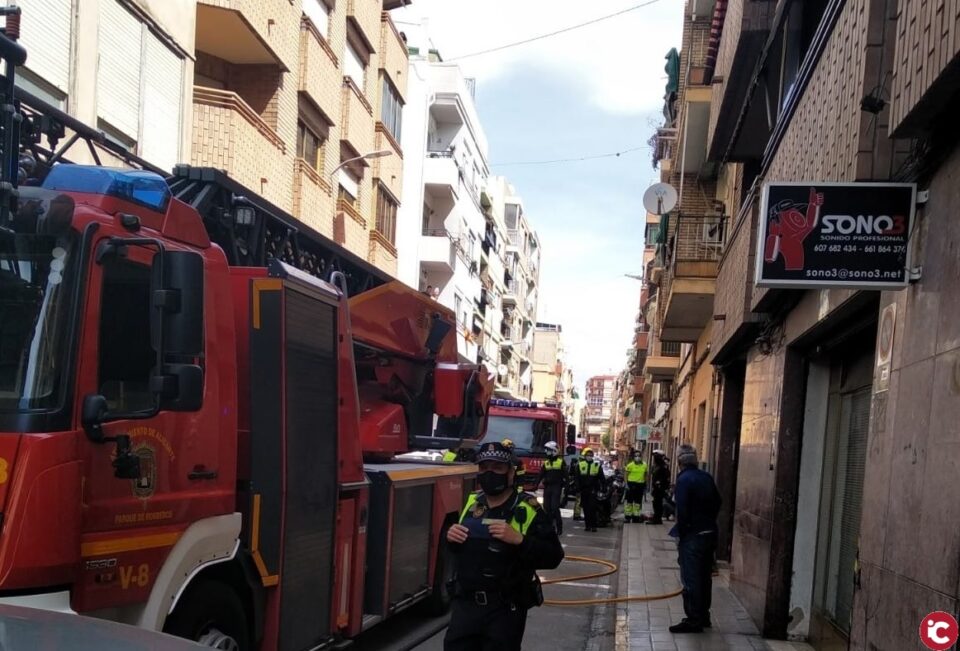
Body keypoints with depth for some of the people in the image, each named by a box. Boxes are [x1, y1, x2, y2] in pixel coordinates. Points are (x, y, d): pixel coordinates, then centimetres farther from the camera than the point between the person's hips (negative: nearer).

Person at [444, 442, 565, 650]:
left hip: (505, 610, -5)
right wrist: (451, 537, -1)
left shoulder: (527, 510, -10)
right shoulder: (472, 503, 6)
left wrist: (518, 540, -30)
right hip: (466, 603, 5)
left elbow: (553, 556, -17)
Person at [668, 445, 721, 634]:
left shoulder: (684, 479, -15)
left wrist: (679, 533, -9)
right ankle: (703, 616, 26)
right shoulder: (706, 477, 7)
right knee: (704, 576, 16)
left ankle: (693, 620, -1)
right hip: (709, 533, 8)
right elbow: (717, 503, 12)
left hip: (692, 535, -8)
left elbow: (682, 510, -20)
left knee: (690, 579, -3)